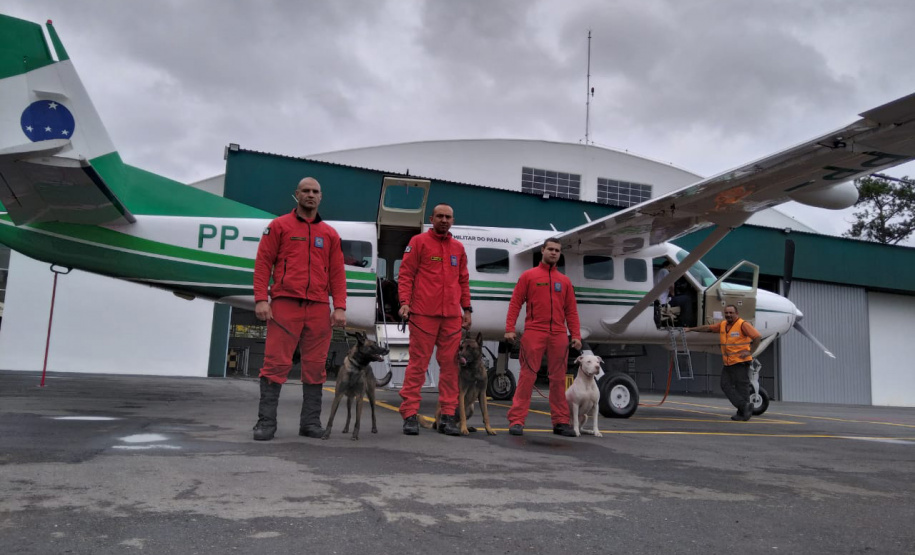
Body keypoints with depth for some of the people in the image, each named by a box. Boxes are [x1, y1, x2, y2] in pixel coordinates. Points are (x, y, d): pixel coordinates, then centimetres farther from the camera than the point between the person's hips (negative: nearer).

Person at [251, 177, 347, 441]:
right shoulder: (279, 226, 8)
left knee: (315, 367, 4)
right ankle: (266, 421, 2)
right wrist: (261, 299, -8)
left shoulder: (330, 234, 16)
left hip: (319, 309, 3)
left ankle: (311, 422, 12)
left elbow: (337, 273, 12)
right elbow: (263, 263, 3)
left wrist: (340, 307, 2)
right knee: (276, 364, -4)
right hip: (284, 305, -3)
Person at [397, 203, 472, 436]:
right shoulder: (419, 242, 4)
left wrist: (467, 309, 14)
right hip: (423, 314, -4)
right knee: (418, 363, -3)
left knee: (450, 364, 4)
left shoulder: (458, 248, 17)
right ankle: (410, 414, 3)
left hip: (452, 316, 4)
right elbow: (406, 274, 0)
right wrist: (404, 302, -12)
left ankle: (448, 415, 10)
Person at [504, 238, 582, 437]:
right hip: (533, 333, -3)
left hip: (559, 336, 3)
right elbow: (515, 303, 2)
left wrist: (576, 335, 4)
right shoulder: (529, 276, 7)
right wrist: (510, 328, -7)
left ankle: (561, 422, 13)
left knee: (558, 379, 6)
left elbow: (571, 311, 14)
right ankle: (516, 420, -3)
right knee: (527, 376, -6)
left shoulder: (565, 281, 16)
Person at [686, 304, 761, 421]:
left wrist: (750, 352, -20)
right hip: (728, 363, 8)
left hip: (740, 362, -8)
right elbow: (708, 328, 20)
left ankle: (742, 413, 1)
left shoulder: (743, 324, -9)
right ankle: (744, 406, 1)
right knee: (726, 385, 1)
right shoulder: (723, 325, 12)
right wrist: (691, 329, 20)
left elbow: (756, 337, -15)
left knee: (742, 387, -4)